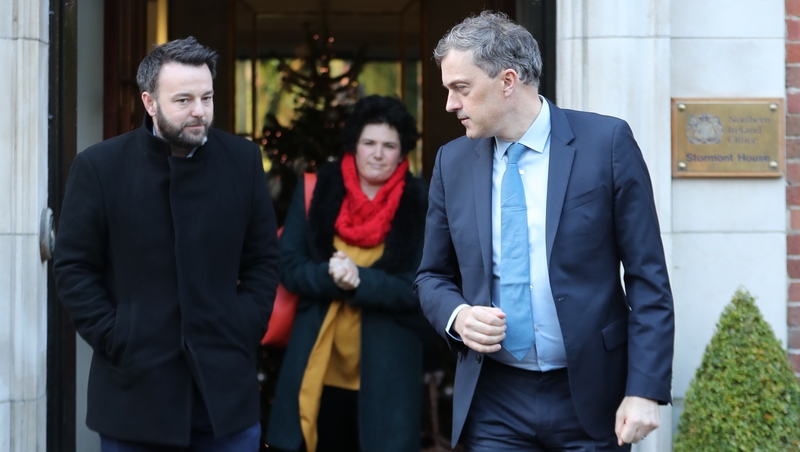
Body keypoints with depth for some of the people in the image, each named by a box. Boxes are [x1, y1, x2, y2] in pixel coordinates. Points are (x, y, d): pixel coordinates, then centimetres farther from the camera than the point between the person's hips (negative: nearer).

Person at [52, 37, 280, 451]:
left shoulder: (243, 160, 3)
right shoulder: (99, 167, -3)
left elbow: (264, 259, 9)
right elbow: (73, 268, -1)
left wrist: (244, 331, -1)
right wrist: (114, 340, -8)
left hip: (226, 388, 2)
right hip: (136, 386, -1)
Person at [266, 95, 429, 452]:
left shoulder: (420, 206, -4)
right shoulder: (316, 192, 2)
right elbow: (288, 266, -1)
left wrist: (361, 280, -23)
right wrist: (329, 276, -20)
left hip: (384, 376, -1)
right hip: (318, 371, 2)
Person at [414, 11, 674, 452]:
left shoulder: (606, 142, -6)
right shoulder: (452, 161, 5)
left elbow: (648, 277, -6)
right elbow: (433, 276, 14)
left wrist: (645, 390, -12)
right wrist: (456, 316, -8)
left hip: (591, 397, -3)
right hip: (494, 403, 3)